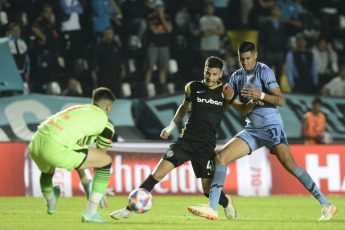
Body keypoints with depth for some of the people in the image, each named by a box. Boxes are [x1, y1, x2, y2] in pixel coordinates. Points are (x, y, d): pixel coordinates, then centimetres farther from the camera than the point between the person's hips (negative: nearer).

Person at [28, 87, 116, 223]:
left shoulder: (78, 109, 33)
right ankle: (90, 214, 5)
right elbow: (101, 154, 19)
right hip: (56, 148, -8)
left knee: (47, 168, 43)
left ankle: (50, 205, 68)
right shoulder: (105, 122, 12)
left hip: (35, 143, 8)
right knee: (106, 161, 8)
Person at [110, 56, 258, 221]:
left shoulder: (225, 91, 1)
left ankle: (226, 202, 33)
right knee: (158, 173, -13)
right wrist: (171, 127, 20)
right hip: (186, 140, 1)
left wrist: (254, 102, -10)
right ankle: (128, 209, -8)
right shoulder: (193, 88, 4)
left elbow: (243, 110, 11)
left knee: (208, 191, -3)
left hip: (206, 146, -1)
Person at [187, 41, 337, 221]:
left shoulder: (264, 71, -6)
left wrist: (261, 95, -31)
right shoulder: (237, 76, 14)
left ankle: (326, 205, -18)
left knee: (288, 163, -23)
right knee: (220, 157, -7)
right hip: (251, 130, 6)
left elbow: (281, 100, -14)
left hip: (271, 126, -6)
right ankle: (212, 208, -10)